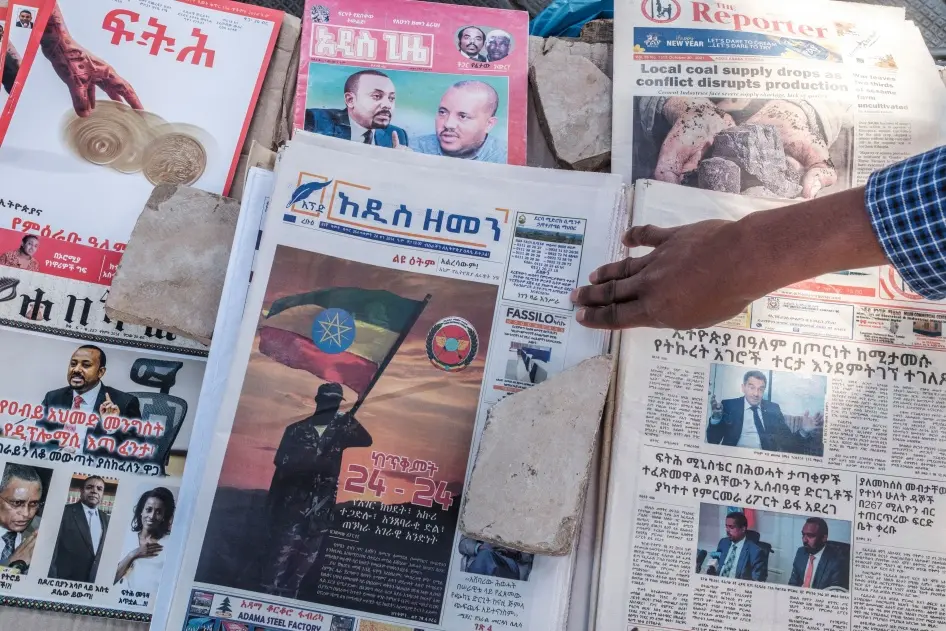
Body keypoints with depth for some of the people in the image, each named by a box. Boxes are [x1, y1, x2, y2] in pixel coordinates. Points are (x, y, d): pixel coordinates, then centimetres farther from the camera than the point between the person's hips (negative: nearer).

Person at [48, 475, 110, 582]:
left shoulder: (106, 519, 9)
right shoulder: (65, 512, -6)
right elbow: (52, 549, -8)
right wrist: (52, 580, -11)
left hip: (95, 582, 4)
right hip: (64, 581, -4)